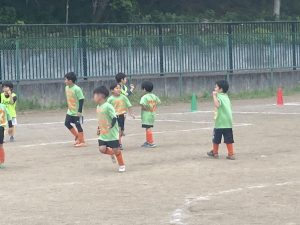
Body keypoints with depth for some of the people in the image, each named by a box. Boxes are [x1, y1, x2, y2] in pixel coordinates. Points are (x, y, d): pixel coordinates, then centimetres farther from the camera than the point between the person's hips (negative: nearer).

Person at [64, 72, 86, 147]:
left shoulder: (77, 89, -21)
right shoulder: (67, 88, 4)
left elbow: (81, 100, -20)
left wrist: (80, 111, -22)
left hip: (76, 112, -8)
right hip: (70, 111, 8)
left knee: (78, 125, -4)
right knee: (67, 123, 10)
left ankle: (82, 142, 5)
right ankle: (77, 136, 26)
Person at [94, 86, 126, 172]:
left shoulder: (108, 106, -19)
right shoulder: (98, 107, 8)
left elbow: (114, 118, -20)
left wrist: (110, 127, -28)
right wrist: (99, 128, 14)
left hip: (112, 133, -7)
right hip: (103, 134, 7)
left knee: (116, 149, 0)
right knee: (102, 149, -6)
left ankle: (122, 165, 17)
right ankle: (112, 154, 25)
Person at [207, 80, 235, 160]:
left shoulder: (219, 96, -9)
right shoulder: (226, 96, 15)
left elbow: (217, 105, -28)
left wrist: (214, 96, -23)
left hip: (219, 122, -6)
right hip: (228, 122, 6)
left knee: (216, 138, 12)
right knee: (229, 139, 4)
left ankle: (215, 152, 25)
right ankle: (231, 154, -1)